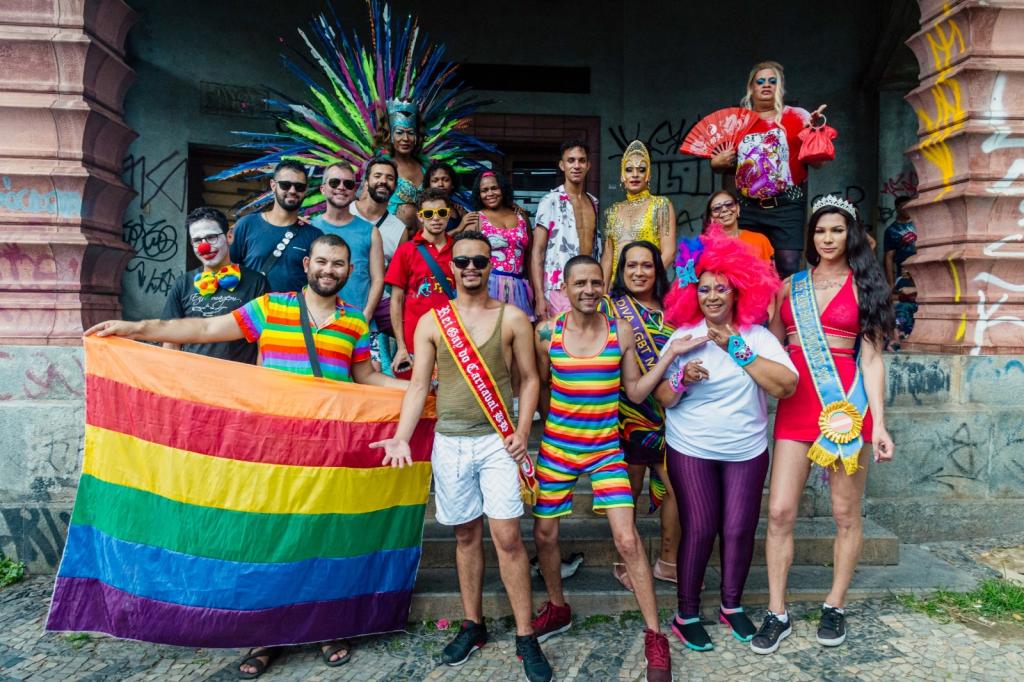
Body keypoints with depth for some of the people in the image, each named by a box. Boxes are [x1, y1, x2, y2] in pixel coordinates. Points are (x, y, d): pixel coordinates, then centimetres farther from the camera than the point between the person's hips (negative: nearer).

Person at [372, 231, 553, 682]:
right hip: (449, 442, 2)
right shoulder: (431, 322, 3)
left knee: (507, 536, -4)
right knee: (466, 534, 13)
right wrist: (401, 439, -9)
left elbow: (529, 378, 2)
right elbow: (418, 385, 2)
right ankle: (473, 625, 29)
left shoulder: (512, 318, 0)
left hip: (497, 441, -2)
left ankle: (525, 638, 9)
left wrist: (522, 432, -9)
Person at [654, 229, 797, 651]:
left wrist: (738, 348, -19)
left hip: (747, 449, 2)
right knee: (699, 529, 0)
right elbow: (663, 399, -4)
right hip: (691, 449, -1)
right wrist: (682, 378, -26)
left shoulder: (758, 337, -3)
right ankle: (686, 614, 16)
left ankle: (731, 605, 29)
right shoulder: (683, 338, -4)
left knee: (740, 528, 6)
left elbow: (786, 385, -17)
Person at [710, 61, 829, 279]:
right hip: (748, 208, 3)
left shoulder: (796, 116, 5)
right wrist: (716, 163, 2)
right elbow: (720, 163, 25)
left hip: (786, 206, -3)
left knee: (788, 266, -11)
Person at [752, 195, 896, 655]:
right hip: (795, 406, 2)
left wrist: (879, 423, -7)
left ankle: (835, 607, 26)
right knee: (780, 512, -2)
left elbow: (871, 358, -1)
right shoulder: (790, 286, 12)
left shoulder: (863, 286, 5)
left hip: (847, 405, -2)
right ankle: (777, 614, 10)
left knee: (845, 514, 8)